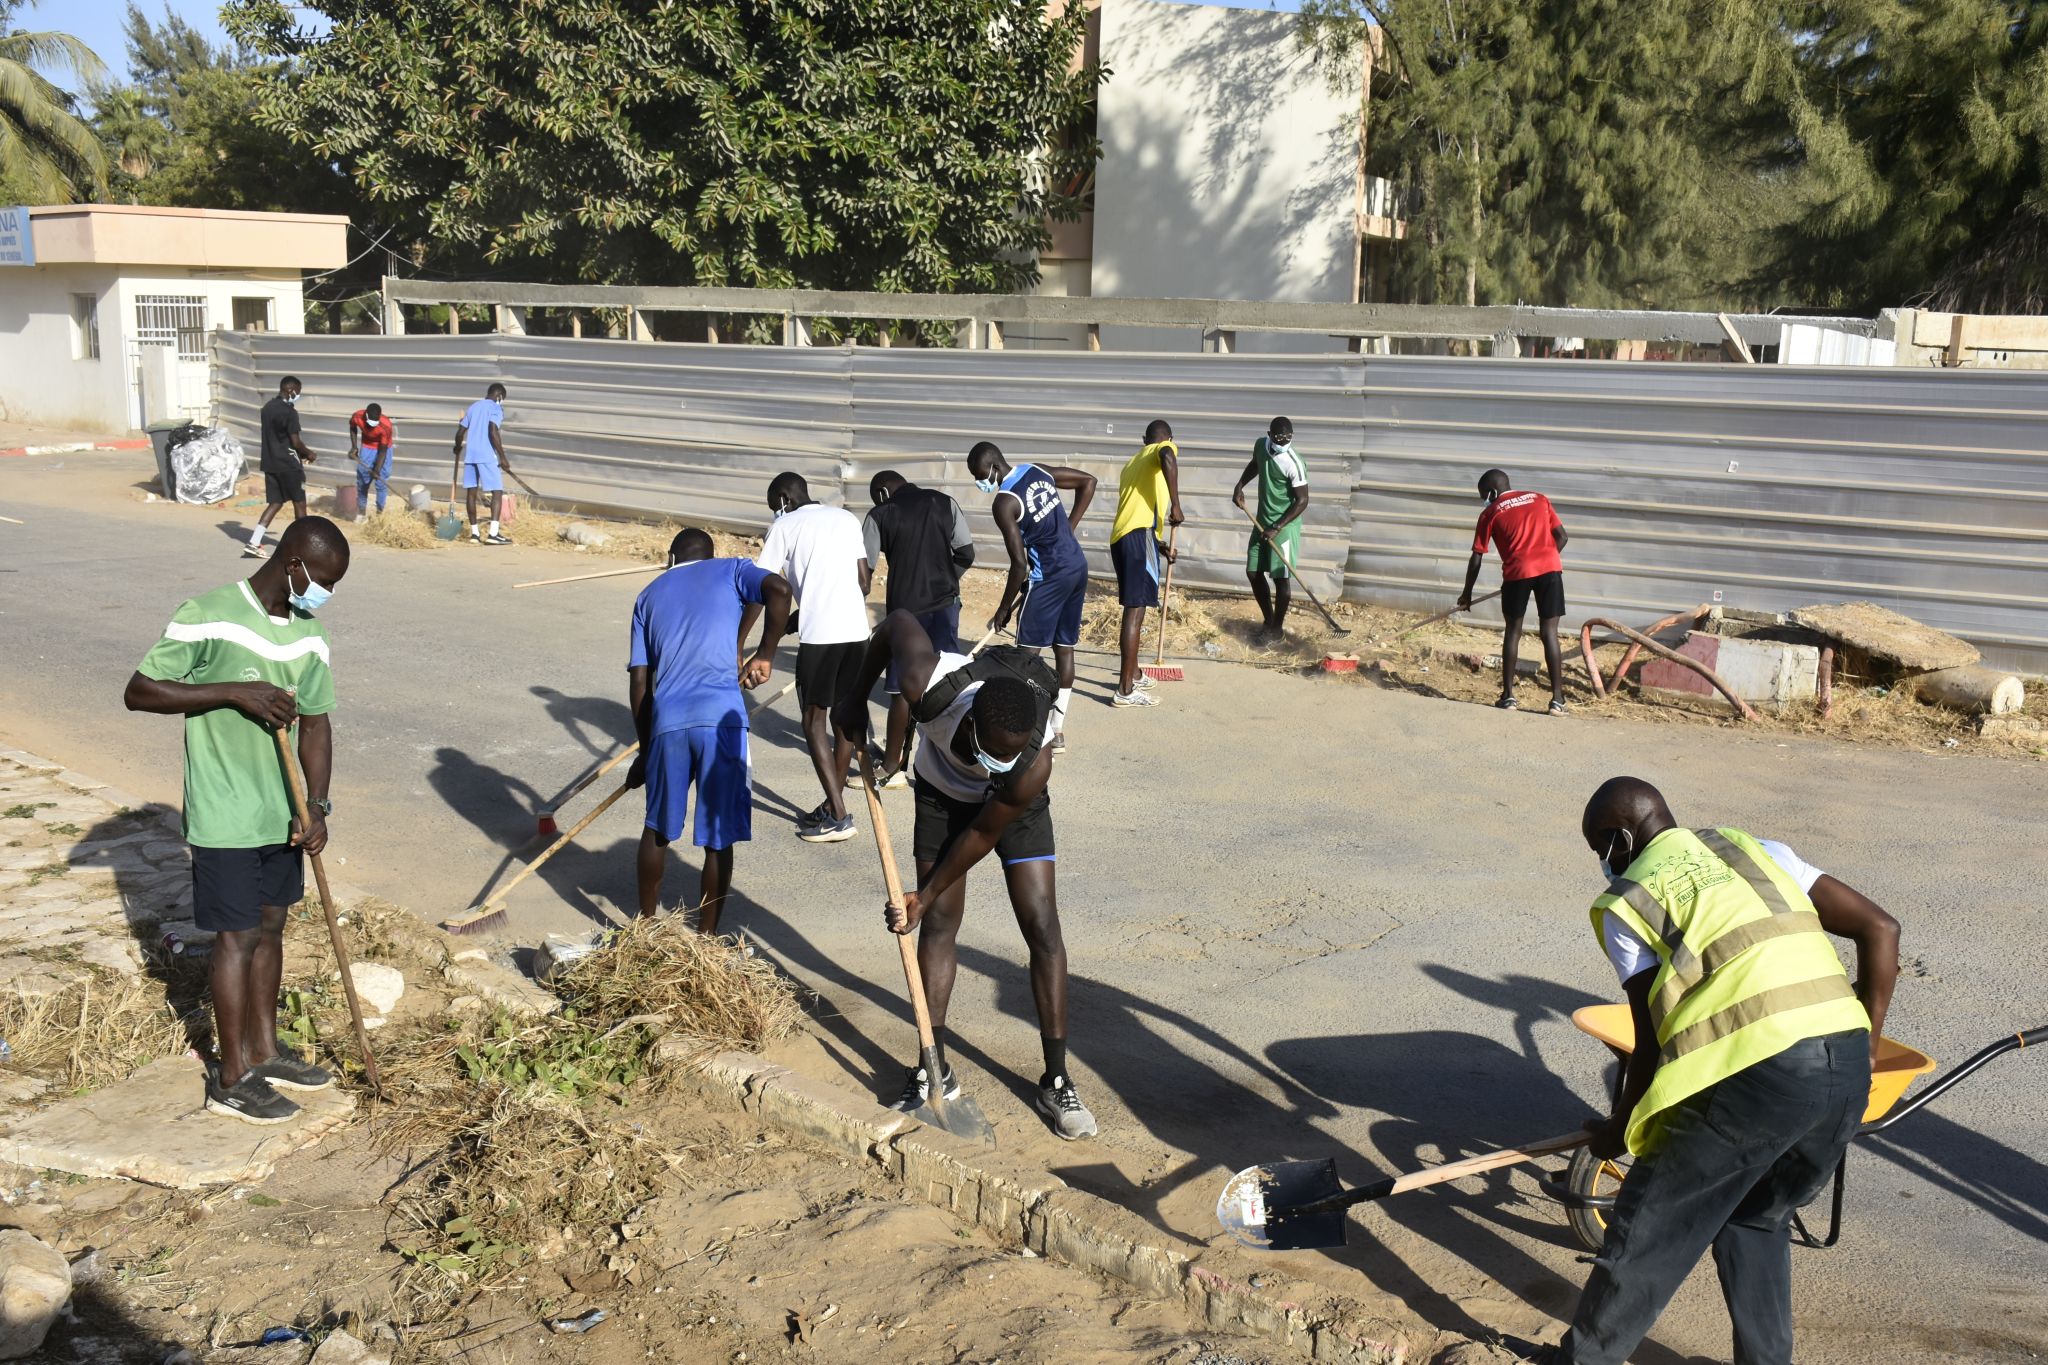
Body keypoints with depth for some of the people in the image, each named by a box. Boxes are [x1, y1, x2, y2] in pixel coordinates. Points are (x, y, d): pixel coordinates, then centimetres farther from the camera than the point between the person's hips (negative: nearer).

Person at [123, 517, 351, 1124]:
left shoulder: (309, 631, 3)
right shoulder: (207, 617, -17)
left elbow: (316, 722, 6)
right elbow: (139, 692, -16)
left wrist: (315, 805, -5)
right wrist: (234, 692, -26)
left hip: (283, 812, 7)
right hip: (226, 817, -6)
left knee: (271, 927, 16)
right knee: (237, 937, 2)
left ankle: (263, 1052, 32)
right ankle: (231, 1079, 15)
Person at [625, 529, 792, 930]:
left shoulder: (650, 595, 22)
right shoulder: (731, 570, 15)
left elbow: (639, 682, 16)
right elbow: (779, 588, -9)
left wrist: (645, 749, 22)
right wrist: (766, 654, 1)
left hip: (667, 720, 3)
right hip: (722, 716, -3)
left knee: (658, 828, 22)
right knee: (719, 837, 7)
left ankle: (646, 923, 35)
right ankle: (706, 937, 13)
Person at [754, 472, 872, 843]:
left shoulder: (785, 526, 4)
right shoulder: (848, 519, 18)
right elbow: (864, 580, 16)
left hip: (819, 633, -5)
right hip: (856, 630, 5)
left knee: (814, 719, 3)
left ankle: (838, 817, -2)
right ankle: (832, 807, 22)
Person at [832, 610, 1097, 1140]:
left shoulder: (1034, 763, -41)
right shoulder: (929, 686, -41)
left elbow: (983, 835, -24)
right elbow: (898, 620, -20)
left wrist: (927, 894, -14)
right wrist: (857, 695, -11)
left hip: (1014, 806, -2)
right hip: (942, 791, 2)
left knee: (1042, 926, -8)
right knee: (940, 921, -1)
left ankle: (1056, 1082, 0)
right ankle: (935, 1070, 8)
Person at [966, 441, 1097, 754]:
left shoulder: (1004, 503, -15)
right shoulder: (1039, 472, 7)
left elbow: (1019, 564, -17)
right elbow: (1089, 481, 17)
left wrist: (1004, 609, -6)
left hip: (1049, 576, -8)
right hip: (1077, 567, 8)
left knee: (1027, 653, 0)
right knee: (1064, 647, 12)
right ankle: (1058, 732, 18)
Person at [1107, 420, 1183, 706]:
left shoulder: (1132, 462, 29)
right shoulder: (1164, 447, 7)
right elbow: (1167, 457, -21)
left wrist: (1159, 545, 41)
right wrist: (1175, 506, -18)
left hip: (1120, 538, 8)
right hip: (1139, 536, -8)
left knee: (1134, 609, 21)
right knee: (1135, 610, -8)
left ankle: (1133, 675, 34)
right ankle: (1125, 690, -9)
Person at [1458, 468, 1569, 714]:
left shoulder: (1490, 513, 12)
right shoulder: (1540, 499, 20)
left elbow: (1477, 559, 12)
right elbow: (1562, 537, 15)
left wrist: (1466, 594, 21)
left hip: (1517, 572, -2)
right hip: (1550, 568, 2)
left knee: (1513, 631, 13)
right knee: (1549, 632, 5)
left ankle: (1508, 695, 13)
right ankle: (1557, 699, 2)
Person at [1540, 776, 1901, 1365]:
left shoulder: (1627, 901, 9)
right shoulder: (1758, 851, 24)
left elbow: (1652, 1043, 7)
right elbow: (1880, 929, 18)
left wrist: (1618, 1132, 22)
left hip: (1754, 1072, -6)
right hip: (1848, 1071, 6)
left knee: (1647, 1227, 12)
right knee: (1758, 1219, 28)